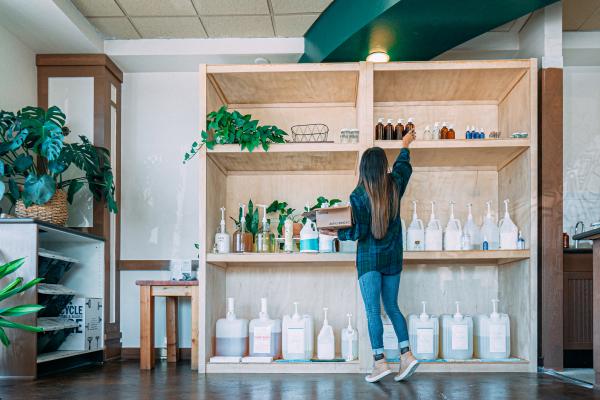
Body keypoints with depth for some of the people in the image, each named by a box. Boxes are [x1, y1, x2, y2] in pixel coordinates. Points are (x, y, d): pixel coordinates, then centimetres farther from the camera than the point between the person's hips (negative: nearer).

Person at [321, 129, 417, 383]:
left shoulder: (358, 195, -13)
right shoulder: (394, 185, -1)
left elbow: (359, 232, -13)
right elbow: (403, 166, 22)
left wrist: (336, 233, 1)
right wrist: (405, 145, 39)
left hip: (369, 258, -4)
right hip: (393, 257, 5)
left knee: (373, 311, -2)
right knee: (392, 307, 14)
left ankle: (380, 362, -4)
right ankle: (406, 354, 5)